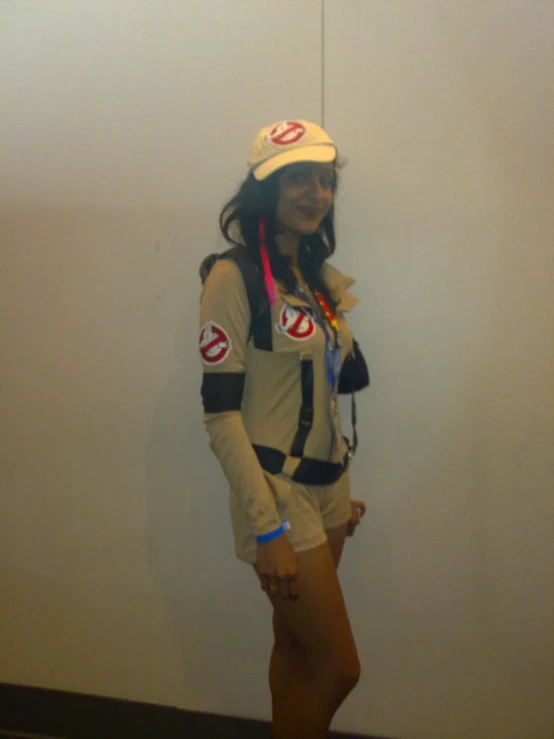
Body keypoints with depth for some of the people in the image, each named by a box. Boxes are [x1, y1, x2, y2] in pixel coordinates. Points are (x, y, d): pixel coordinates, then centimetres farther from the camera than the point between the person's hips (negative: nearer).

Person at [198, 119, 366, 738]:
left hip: (327, 488, 7)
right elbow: (220, 413, -17)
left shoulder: (319, 278, 9)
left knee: (297, 650, 17)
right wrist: (267, 530, -20)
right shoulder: (233, 277, -14)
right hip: (278, 494, -7)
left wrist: (343, 491, 16)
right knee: (338, 667, 3)